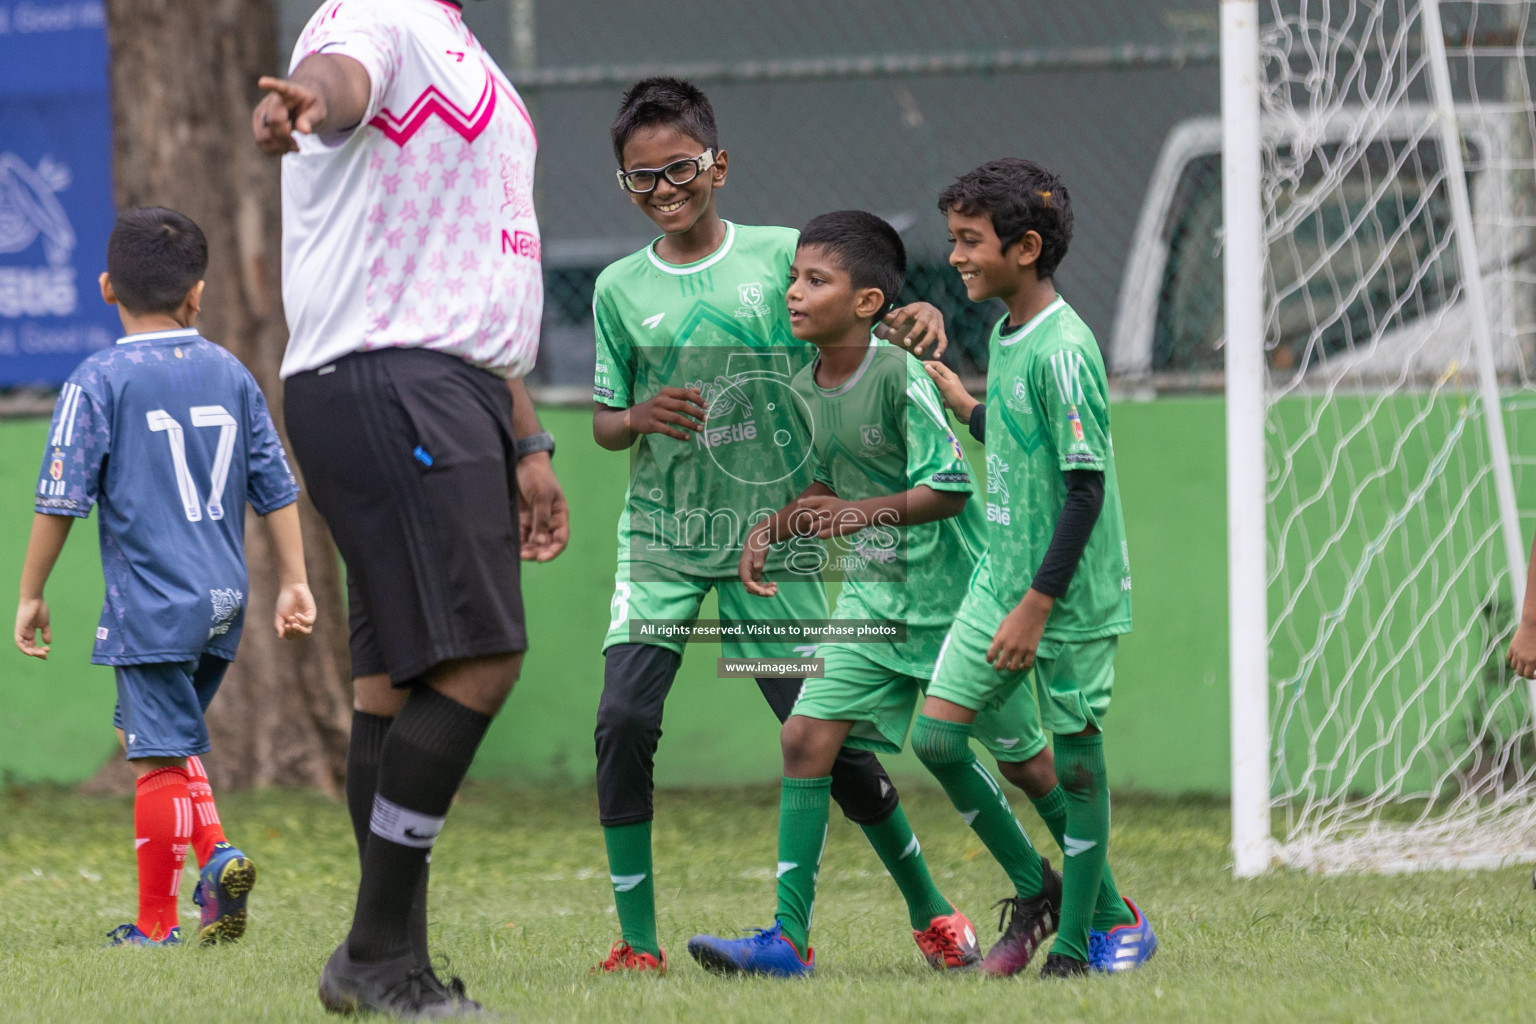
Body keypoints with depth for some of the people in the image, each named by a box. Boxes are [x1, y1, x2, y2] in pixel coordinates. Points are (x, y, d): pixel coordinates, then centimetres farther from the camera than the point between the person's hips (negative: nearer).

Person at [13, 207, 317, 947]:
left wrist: (30, 595, 0)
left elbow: (60, 500, -8)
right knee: (165, 738, 21)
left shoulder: (98, 382, -7)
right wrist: (295, 582, 16)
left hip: (151, 602, -5)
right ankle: (217, 854, 2)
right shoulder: (230, 375, 7)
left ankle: (156, 922, 4)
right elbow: (276, 489, 10)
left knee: (159, 755, -1)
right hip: (223, 600, 5)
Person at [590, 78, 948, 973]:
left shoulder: (782, 255, -2)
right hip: (662, 538, 1)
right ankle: (638, 940, -6)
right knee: (624, 722, -15)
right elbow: (605, 424, 10)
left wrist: (920, 315, -15)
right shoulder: (621, 289, 2)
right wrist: (640, 417, -12)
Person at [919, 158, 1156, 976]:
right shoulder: (1004, 336, 9)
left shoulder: (1063, 351, -19)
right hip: (1001, 575, 8)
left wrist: (1037, 605, -20)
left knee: (1075, 758, 1)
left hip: (1071, 595, -8)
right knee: (936, 735, 2)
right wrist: (961, 403, 18)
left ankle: (1079, 934, 10)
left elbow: (1086, 485, -20)